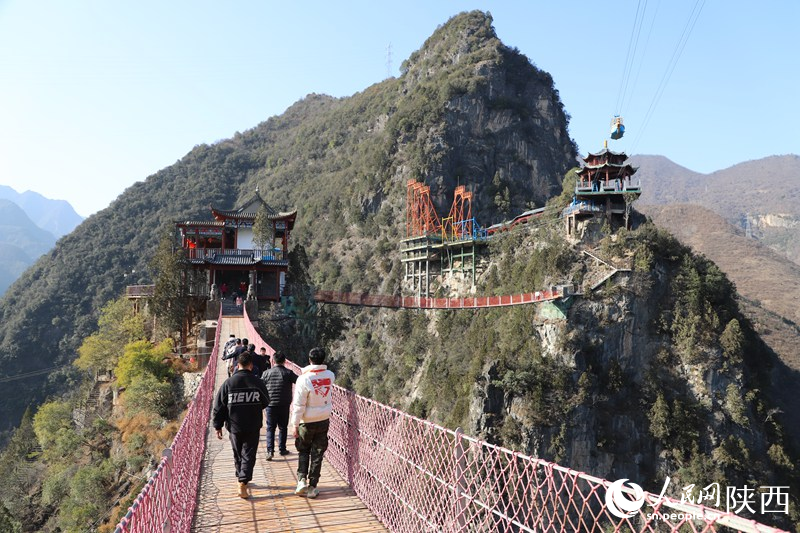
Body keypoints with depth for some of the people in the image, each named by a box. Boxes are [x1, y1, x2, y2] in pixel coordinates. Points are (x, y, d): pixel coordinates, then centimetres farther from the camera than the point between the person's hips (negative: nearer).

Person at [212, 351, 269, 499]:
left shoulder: (228, 383, -9)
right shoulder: (258, 383, -9)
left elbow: (218, 406, -5)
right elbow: (265, 402, 5)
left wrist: (218, 426, 4)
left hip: (234, 427, 1)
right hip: (253, 427, -1)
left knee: (238, 455, 20)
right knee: (249, 455, 4)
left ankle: (241, 478, 35)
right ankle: (243, 484, -7)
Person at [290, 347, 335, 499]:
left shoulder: (304, 379, -19)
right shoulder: (330, 376, -7)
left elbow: (298, 405, -16)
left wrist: (295, 424, -8)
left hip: (307, 422, -3)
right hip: (324, 420, 3)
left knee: (303, 452, 18)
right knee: (317, 454, 10)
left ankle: (302, 479, 5)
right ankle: (312, 487, 14)